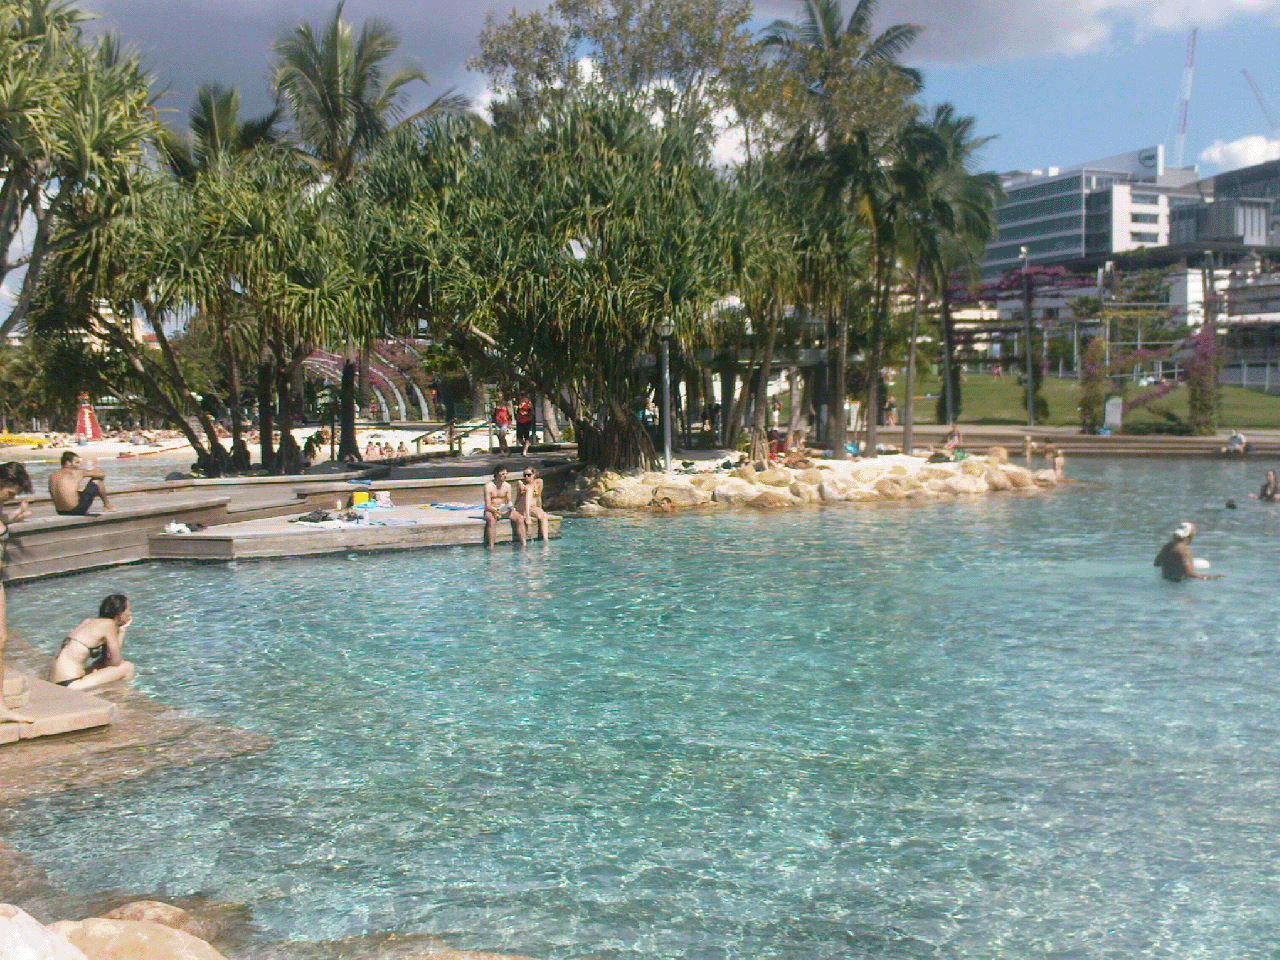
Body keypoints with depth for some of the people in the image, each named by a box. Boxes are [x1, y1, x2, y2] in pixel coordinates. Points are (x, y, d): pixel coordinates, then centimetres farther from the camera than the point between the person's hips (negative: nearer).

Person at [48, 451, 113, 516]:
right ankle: (107, 505, 22)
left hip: (60, 512, 7)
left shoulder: (52, 475, 8)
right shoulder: (76, 473, -6)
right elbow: (101, 475, 2)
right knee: (96, 481, 6)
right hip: (76, 511, -7)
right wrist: (96, 469, 27)